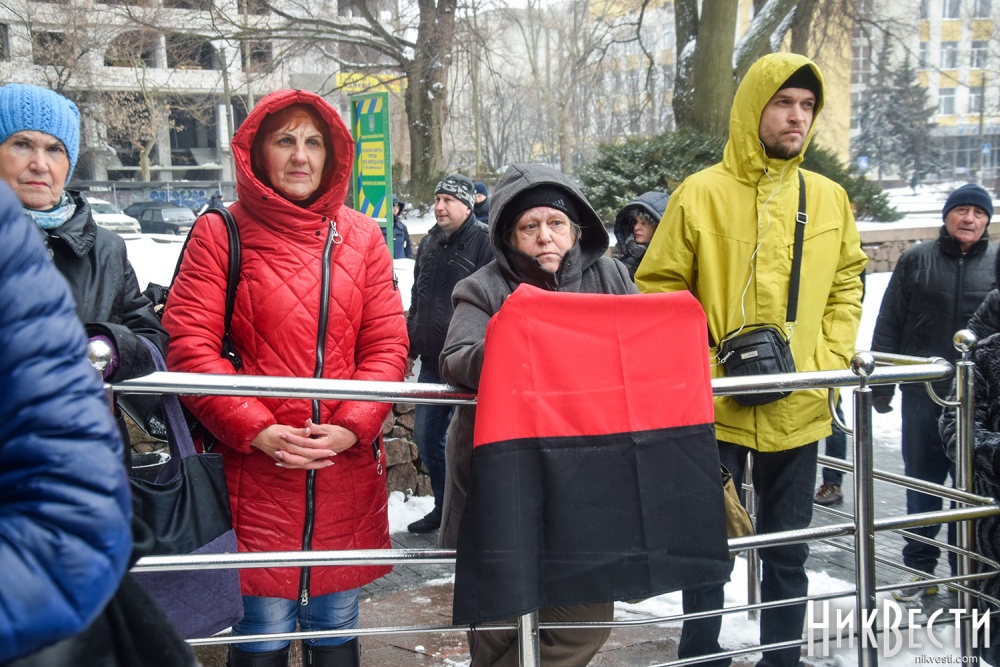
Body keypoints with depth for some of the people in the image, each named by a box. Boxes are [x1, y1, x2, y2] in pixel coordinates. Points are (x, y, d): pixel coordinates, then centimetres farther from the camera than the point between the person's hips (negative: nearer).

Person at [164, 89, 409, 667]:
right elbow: (190, 346, -7)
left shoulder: (361, 236, 9)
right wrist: (256, 429, -15)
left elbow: (387, 344, 5)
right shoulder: (221, 234, 0)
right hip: (255, 471, -3)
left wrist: (351, 427, -9)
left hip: (347, 471, 3)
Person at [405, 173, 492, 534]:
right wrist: (410, 348, 22)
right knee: (426, 439, 14)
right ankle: (444, 507, 32)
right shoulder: (430, 243, 14)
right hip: (432, 362, 8)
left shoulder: (484, 243, -9)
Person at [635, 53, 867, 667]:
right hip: (716, 407, -3)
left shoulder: (829, 198, 5)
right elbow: (658, 289, -3)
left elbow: (847, 283, 14)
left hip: (799, 408, 4)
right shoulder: (701, 194, -6)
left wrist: (831, 360, 1)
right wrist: (698, 362, -12)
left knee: (789, 549, 15)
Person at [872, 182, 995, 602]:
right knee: (921, 481, 9)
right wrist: (881, 385, 1)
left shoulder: (995, 263, 3)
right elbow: (888, 325, 4)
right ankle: (919, 567, 22)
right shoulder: (916, 261, 3)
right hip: (923, 394, 0)